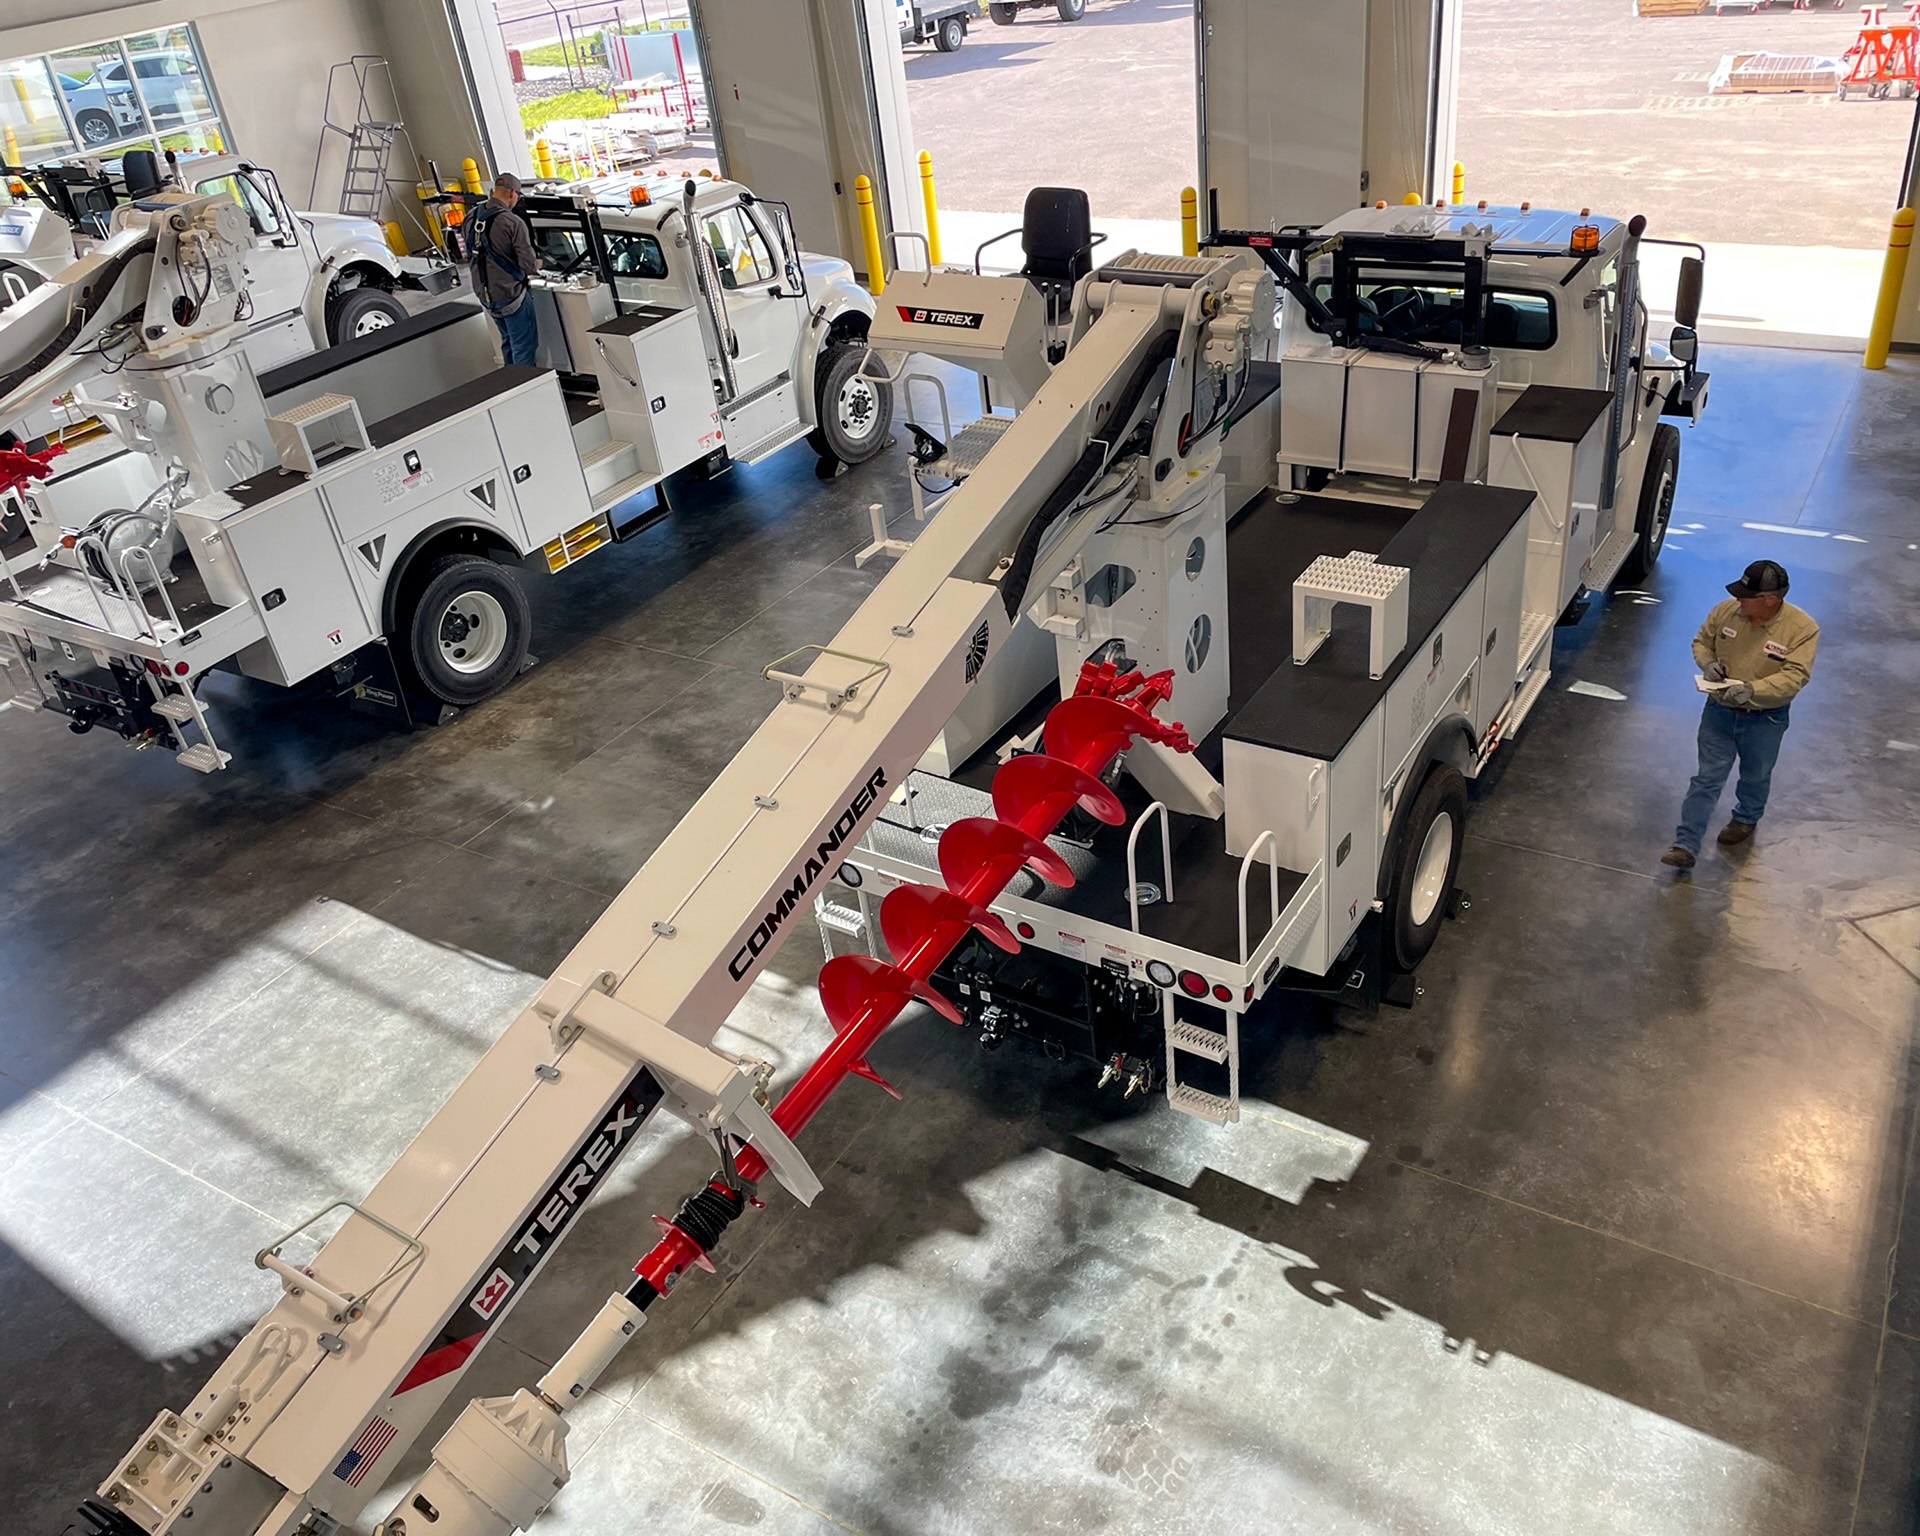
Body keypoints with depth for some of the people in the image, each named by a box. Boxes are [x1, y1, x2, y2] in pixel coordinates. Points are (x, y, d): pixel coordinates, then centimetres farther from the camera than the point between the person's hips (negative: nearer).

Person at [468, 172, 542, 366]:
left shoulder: (473, 218, 2)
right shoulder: (513, 222, -20)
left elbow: (470, 255, 14)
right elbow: (529, 266, -19)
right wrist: (538, 263, 3)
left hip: (484, 293, 8)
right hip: (510, 293, -8)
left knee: (508, 341, 23)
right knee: (524, 346, 1)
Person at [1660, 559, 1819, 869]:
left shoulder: (1802, 629, -19)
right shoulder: (1726, 611, -10)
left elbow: (1795, 676, -24)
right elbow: (1701, 642, 6)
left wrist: (1752, 689, -37)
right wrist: (1708, 662, -16)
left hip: (1765, 719, -1)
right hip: (1719, 710, 2)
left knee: (1755, 776, 21)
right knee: (1707, 778, 2)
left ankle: (1746, 819, 50)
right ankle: (1686, 845, 2)